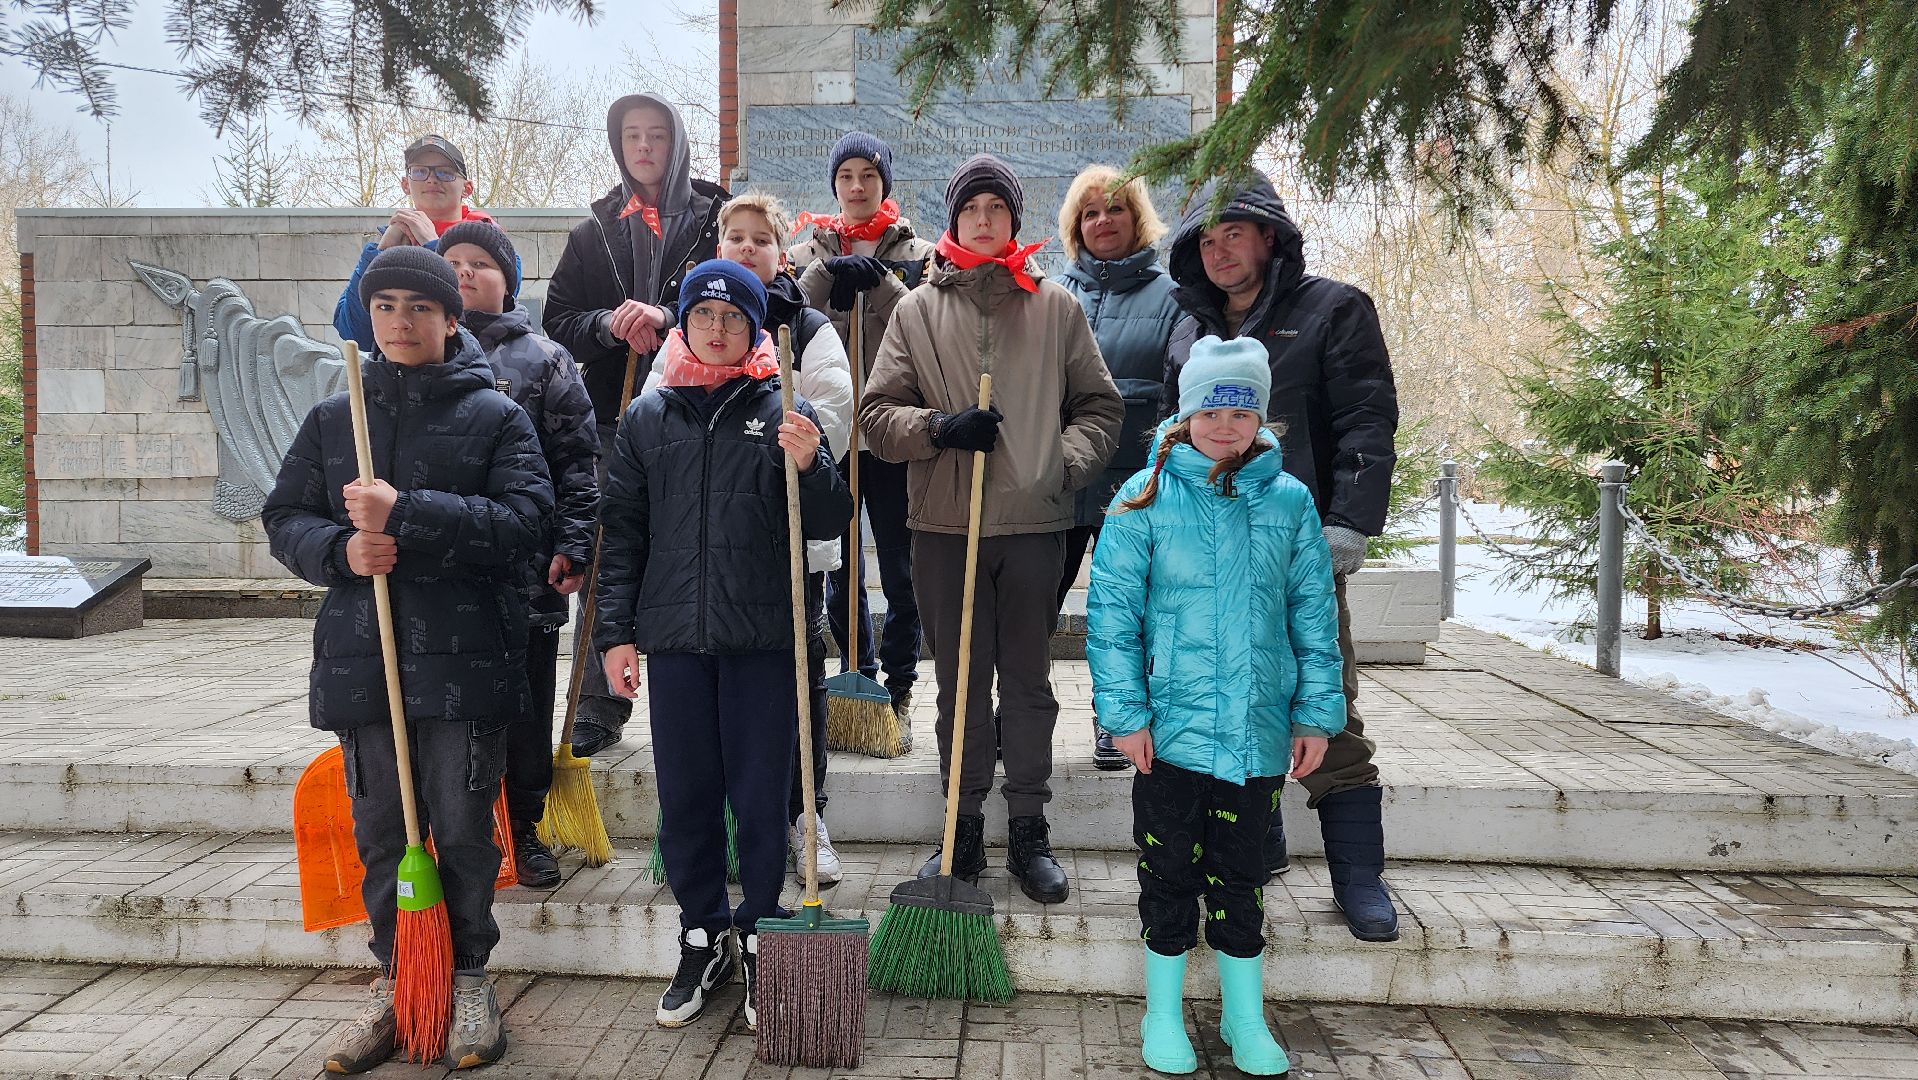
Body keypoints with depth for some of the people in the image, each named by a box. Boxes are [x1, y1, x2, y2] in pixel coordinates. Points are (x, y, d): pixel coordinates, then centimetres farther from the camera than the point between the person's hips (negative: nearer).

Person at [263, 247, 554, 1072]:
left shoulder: (496, 417, -1)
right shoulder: (333, 419, 12)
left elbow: (524, 520, -13)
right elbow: (285, 519, 12)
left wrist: (406, 514, -21)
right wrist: (341, 549, -10)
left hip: (466, 660, -3)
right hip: (361, 659, 4)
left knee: (464, 829, 5)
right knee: (381, 832, 12)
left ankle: (468, 980, 23)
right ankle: (394, 981, 28)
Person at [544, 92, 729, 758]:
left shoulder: (715, 221, 8)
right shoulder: (592, 234, 17)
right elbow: (557, 322, 10)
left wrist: (668, 317, -20)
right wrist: (609, 324, -10)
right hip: (613, 418, 3)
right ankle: (599, 710, 12)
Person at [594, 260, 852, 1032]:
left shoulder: (784, 412, 2)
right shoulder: (647, 418, 8)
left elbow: (828, 525, -1)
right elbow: (622, 531, 9)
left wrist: (807, 465, -21)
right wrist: (615, 632, 3)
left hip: (763, 636, -2)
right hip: (674, 636, 2)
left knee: (762, 798, 6)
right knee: (685, 800, 10)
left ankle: (758, 938, 23)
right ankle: (702, 939, 26)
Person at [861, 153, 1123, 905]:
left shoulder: (1056, 307, 8)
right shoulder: (918, 310, 8)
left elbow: (1100, 407, 13)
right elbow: (877, 413, 5)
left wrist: (1067, 464, -4)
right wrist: (940, 428, -12)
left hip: (1034, 524, 0)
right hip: (945, 526, 0)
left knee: (1029, 682, 8)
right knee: (959, 685, 8)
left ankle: (1029, 834, 19)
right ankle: (964, 830, 21)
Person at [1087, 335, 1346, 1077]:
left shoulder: (1290, 501, 3)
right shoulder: (1145, 498, -5)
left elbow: (1315, 615, 7)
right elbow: (1112, 611, -5)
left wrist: (1317, 711, 4)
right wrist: (1125, 710, -9)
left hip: (1258, 728, 2)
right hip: (1171, 724, -2)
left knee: (1239, 873, 14)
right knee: (1169, 869, 10)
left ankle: (1244, 1016, 31)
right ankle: (1163, 1013, 28)